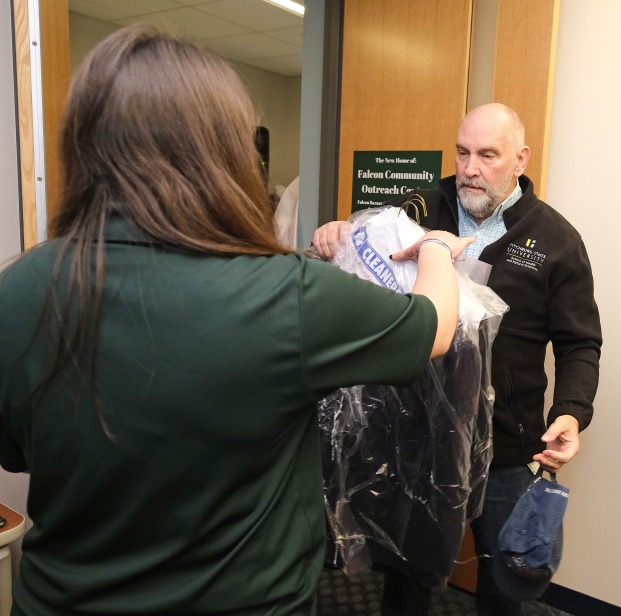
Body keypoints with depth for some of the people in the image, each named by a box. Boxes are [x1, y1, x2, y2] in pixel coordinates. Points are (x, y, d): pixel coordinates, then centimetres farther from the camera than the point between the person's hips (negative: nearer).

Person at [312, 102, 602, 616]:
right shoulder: (419, 210, -4)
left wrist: (571, 413, -19)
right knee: (405, 564, 23)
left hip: (504, 447, -1)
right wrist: (336, 237, -30)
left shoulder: (556, 240, -6)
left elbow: (579, 344, -3)